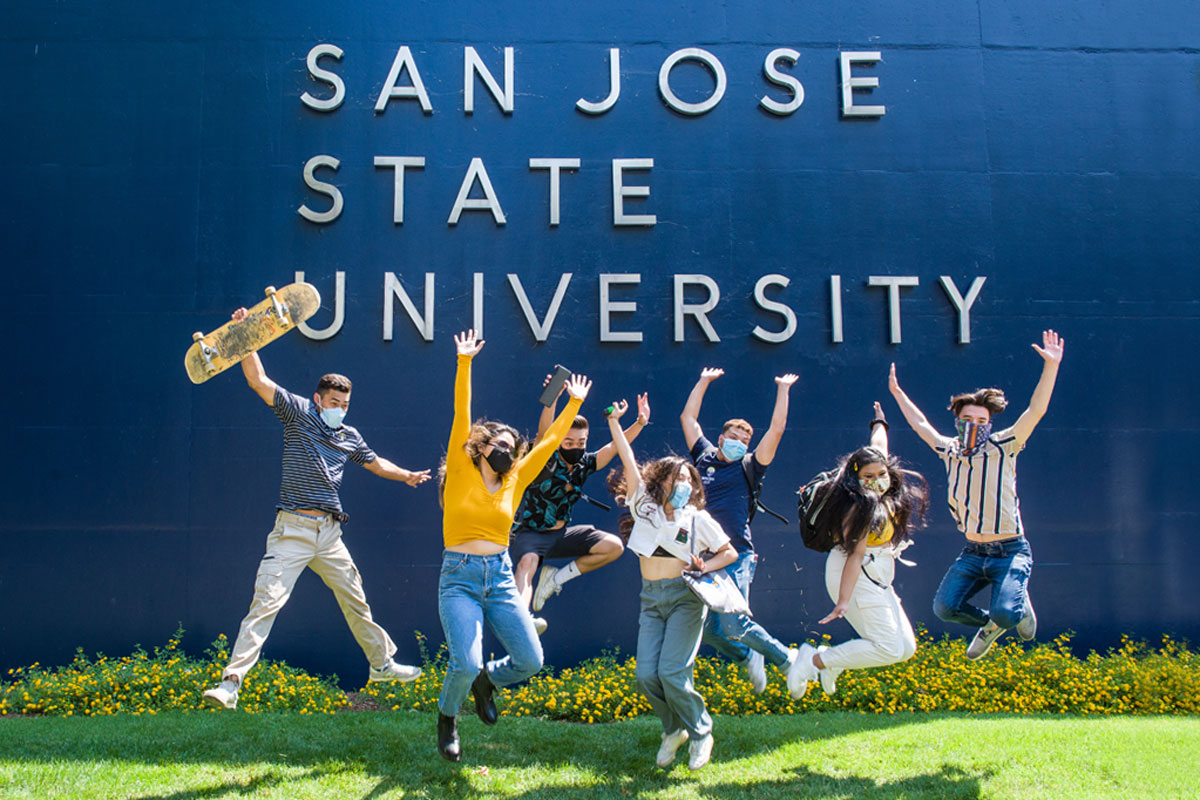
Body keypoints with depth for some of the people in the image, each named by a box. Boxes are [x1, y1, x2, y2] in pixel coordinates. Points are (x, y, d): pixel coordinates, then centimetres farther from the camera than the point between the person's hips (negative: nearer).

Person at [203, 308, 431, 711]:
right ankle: (231, 682, -14)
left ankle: (382, 664, 32)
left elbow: (375, 462, 34)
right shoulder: (298, 413, 0)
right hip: (293, 530, -5)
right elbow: (259, 380, -10)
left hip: (329, 533, 6)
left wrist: (407, 475, 25)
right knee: (266, 602, -14)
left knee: (356, 600, 16)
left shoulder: (350, 436, 14)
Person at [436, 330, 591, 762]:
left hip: (501, 579, 4)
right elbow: (461, 416, -7)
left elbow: (550, 441, 15)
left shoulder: (515, 482, 9)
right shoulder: (462, 471, 0)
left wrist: (574, 404, 19)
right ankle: (447, 716, 15)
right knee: (465, 664, -19)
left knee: (531, 661, -3)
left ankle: (487, 679, 31)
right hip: (460, 577, -4)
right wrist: (464, 363, -12)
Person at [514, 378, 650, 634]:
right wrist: (552, 401, -53)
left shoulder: (585, 464, 0)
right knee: (527, 562, -38)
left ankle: (558, 576, 4)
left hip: (561, 533, 6)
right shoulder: (546, 461, -16)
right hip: (529, 533, -6)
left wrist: (640, 422, -18)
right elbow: (543, 433, -35)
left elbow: (615, 446, -4)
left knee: (614, 546, -3)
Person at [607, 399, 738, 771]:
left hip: (685, 596, -3)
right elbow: (629, 461, 1)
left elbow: (730, 553, 11)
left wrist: (704, 568, -5)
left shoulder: (698, 518, 4)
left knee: (672, 672, -16)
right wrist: (614, 421, -3)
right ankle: (673, 729, 18)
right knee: (646, 674, -9)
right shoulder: (644, 504, 7)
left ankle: (700, 732, 8)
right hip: (651, 598, 3)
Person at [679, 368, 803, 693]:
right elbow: (688, 417, 24)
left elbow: (776, 430, 0)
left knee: (734, 624, -16)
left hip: (736, 557, -4)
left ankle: (787, 659, 7)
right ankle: (749, 658, 27)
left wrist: (783, 389, 5)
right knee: (705, 627, -1)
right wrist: (704, 381, 26)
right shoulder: (704, 457, 16)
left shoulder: (747, 468, 7)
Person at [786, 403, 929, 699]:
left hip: (876, 580, 10)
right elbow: (856, 555, -28)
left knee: (906, 648, 10)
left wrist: (880, 422, 42)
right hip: (857, 578, -10)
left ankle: (832, 659, 15)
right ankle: (815, 660, -8)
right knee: (889, 649, -14)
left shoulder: (885, 495, 5)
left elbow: (878, 450, 24)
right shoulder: (862, 507, -20)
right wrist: (843, 600, -33)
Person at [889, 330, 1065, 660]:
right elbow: (921, 425, 24)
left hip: (1010, 552, -5)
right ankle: (991, 624, 21)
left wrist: (1051, 366, -25)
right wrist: (897, 392, 31)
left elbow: (1035, 411, -16)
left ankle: (1019, 606, 16)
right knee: (944, 607, -12)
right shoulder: (951, 450, 7)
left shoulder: (1002, 447, -6)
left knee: (1005, 613, -25)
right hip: (972, 553, 5)